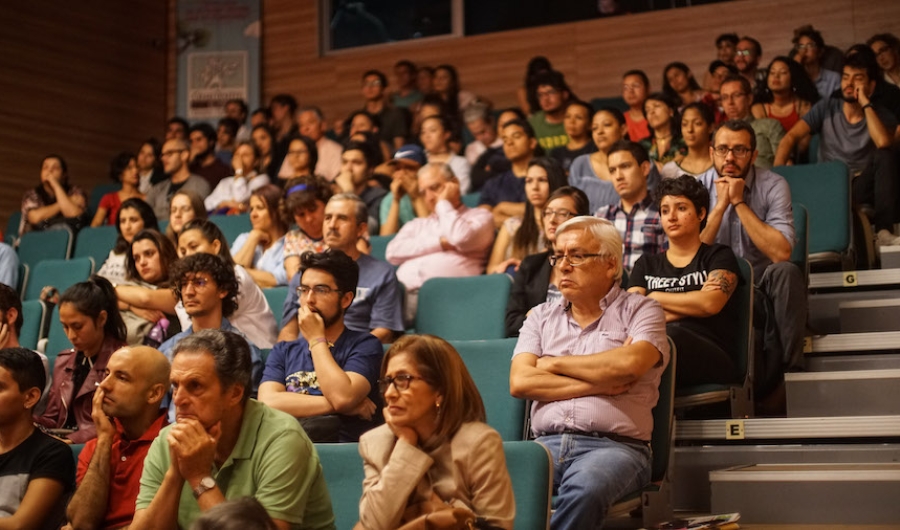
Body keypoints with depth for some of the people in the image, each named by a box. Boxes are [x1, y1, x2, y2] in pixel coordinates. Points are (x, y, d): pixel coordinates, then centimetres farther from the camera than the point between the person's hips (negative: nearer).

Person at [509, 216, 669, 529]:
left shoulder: (641, 311, 11)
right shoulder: (541, 316, 21)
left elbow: (629, 364, -11)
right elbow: (520, 383, 5)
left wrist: (555, 364, 2)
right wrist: (598, 383, -2)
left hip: (614, 445, -3)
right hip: (547, 444, 3)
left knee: (584, 490, -39)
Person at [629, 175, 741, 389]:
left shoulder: (718, 256, 19)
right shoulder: (646, 264, 28)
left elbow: (711, 304, -2)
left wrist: (655, 298, 10)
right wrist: (693, 304, 3)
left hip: (707, 353, -1)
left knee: (671, 336, -40)